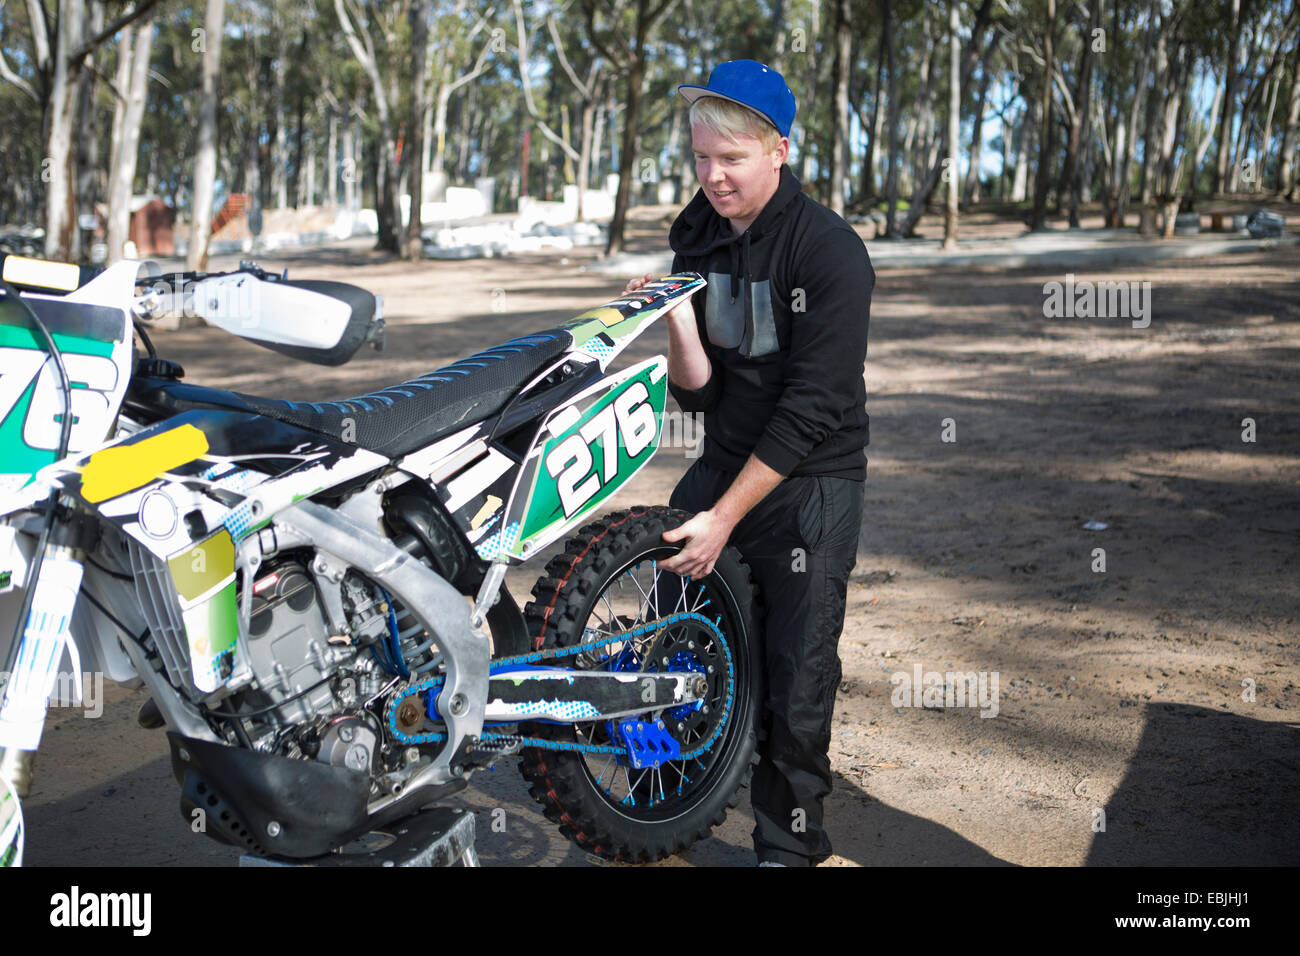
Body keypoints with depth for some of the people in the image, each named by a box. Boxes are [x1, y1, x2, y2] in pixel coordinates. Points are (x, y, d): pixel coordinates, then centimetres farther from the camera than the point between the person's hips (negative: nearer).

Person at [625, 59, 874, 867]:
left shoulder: (830, 250, -17)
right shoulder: (696, 243, 3)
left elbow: (813, 407, -20)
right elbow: (698, 393, 1)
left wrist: (725, 517, -20)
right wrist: (678, 323, -19)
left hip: (811, 482, -6)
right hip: (725, 465, 6)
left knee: (796, 679, -2)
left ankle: (790, 843, 18)